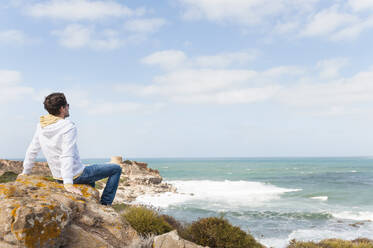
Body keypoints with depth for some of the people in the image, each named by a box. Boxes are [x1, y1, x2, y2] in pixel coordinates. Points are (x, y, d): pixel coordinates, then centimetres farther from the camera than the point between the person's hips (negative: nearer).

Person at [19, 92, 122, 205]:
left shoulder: (41, 126, -1)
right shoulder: (68, 126, -22)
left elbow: (32, 150, 9)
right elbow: (67, 156, -30)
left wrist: (25, 171, 22)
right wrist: (68, 183, -35)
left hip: (58, 178, 8)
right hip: (76, 176, -8)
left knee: (90, 170, 36)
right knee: (116, 169, 3)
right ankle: (105, 204, 4)